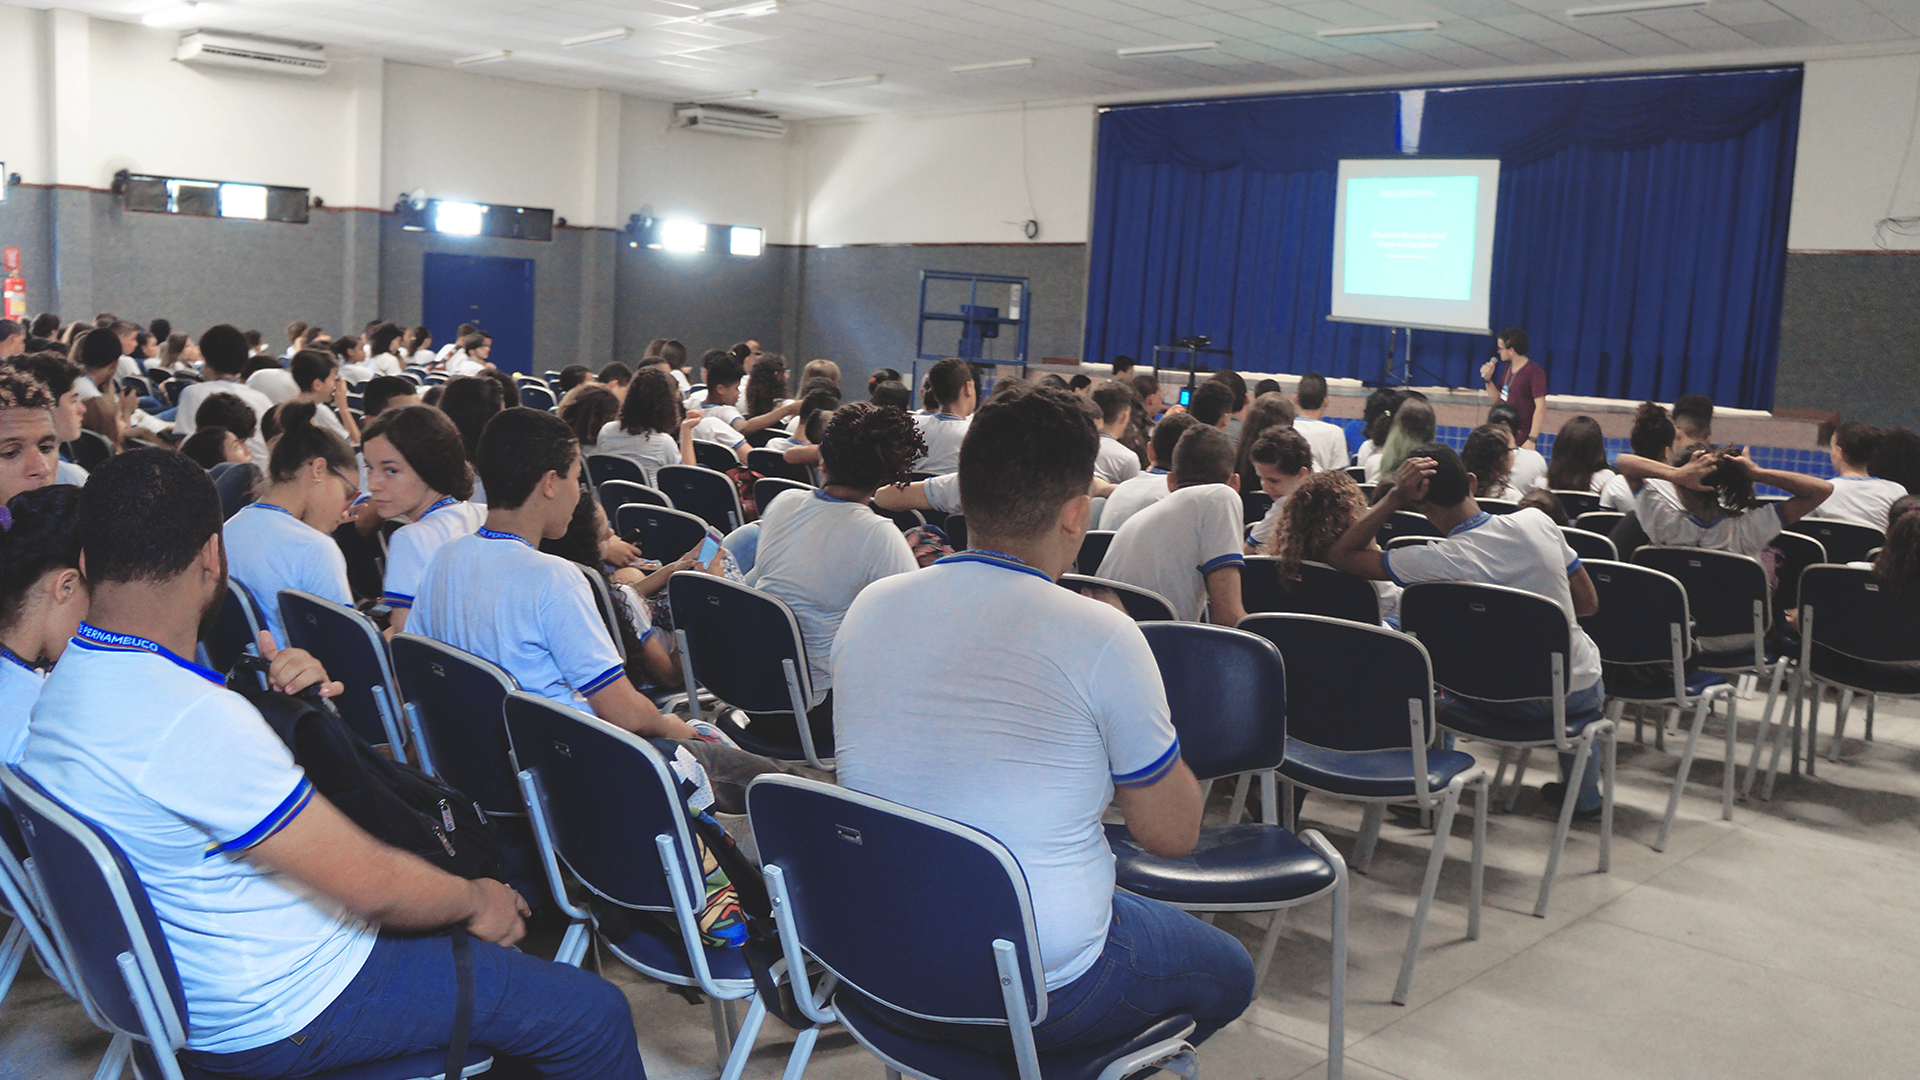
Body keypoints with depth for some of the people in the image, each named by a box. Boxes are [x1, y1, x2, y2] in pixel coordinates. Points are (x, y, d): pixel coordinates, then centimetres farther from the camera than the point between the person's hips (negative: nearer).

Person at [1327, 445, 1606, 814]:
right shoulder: (1537, 522, -15)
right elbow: (1589, 602, -3)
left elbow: (1340, 554, -18)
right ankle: (1584, 794, 48)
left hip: (1513, 704, -2)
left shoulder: (1439, 561, -26)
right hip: (1579, 695, 3)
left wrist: (1393, 497, -22)